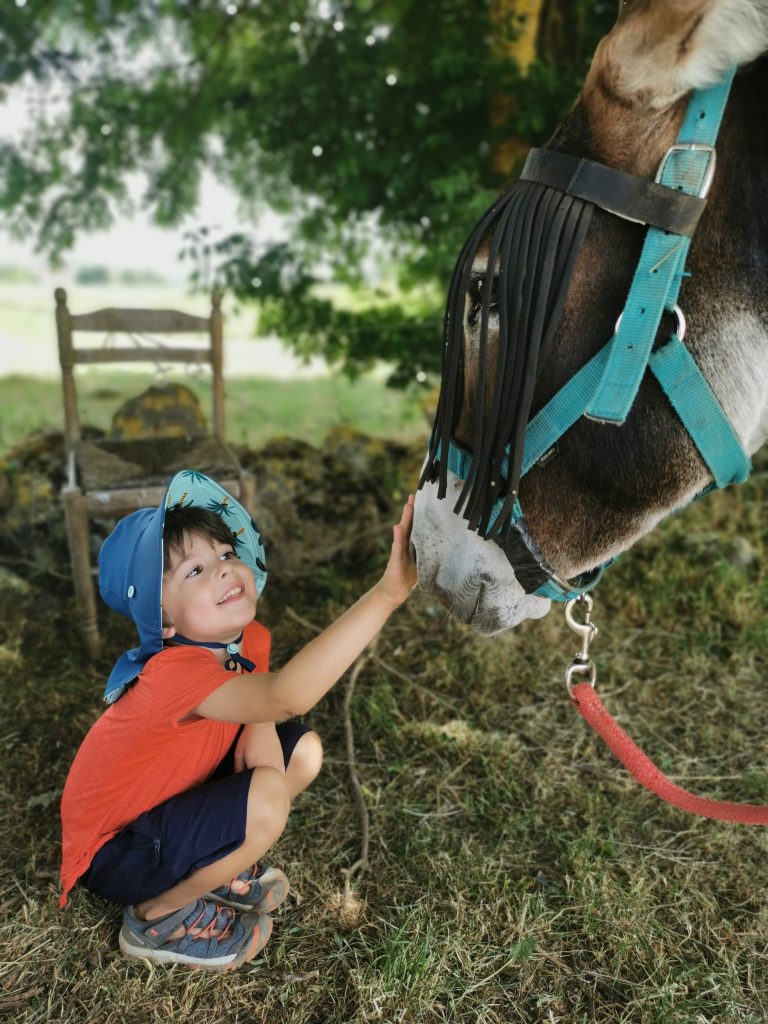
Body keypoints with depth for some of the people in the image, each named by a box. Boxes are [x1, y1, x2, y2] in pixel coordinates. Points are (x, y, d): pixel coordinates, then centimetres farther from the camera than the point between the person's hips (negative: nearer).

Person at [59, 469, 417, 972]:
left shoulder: (249, 639, -12)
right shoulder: (175, 672, -37)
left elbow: (259, 705, 6)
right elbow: (288, 696, -55)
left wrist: (261, 732, -18)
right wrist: (387, 592, -61)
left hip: (174, 799, 8)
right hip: (114, 849, -7)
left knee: (304, 750, -2)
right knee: (266, 799, -30)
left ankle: (219, 864, 12)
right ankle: (159, 915, -3)